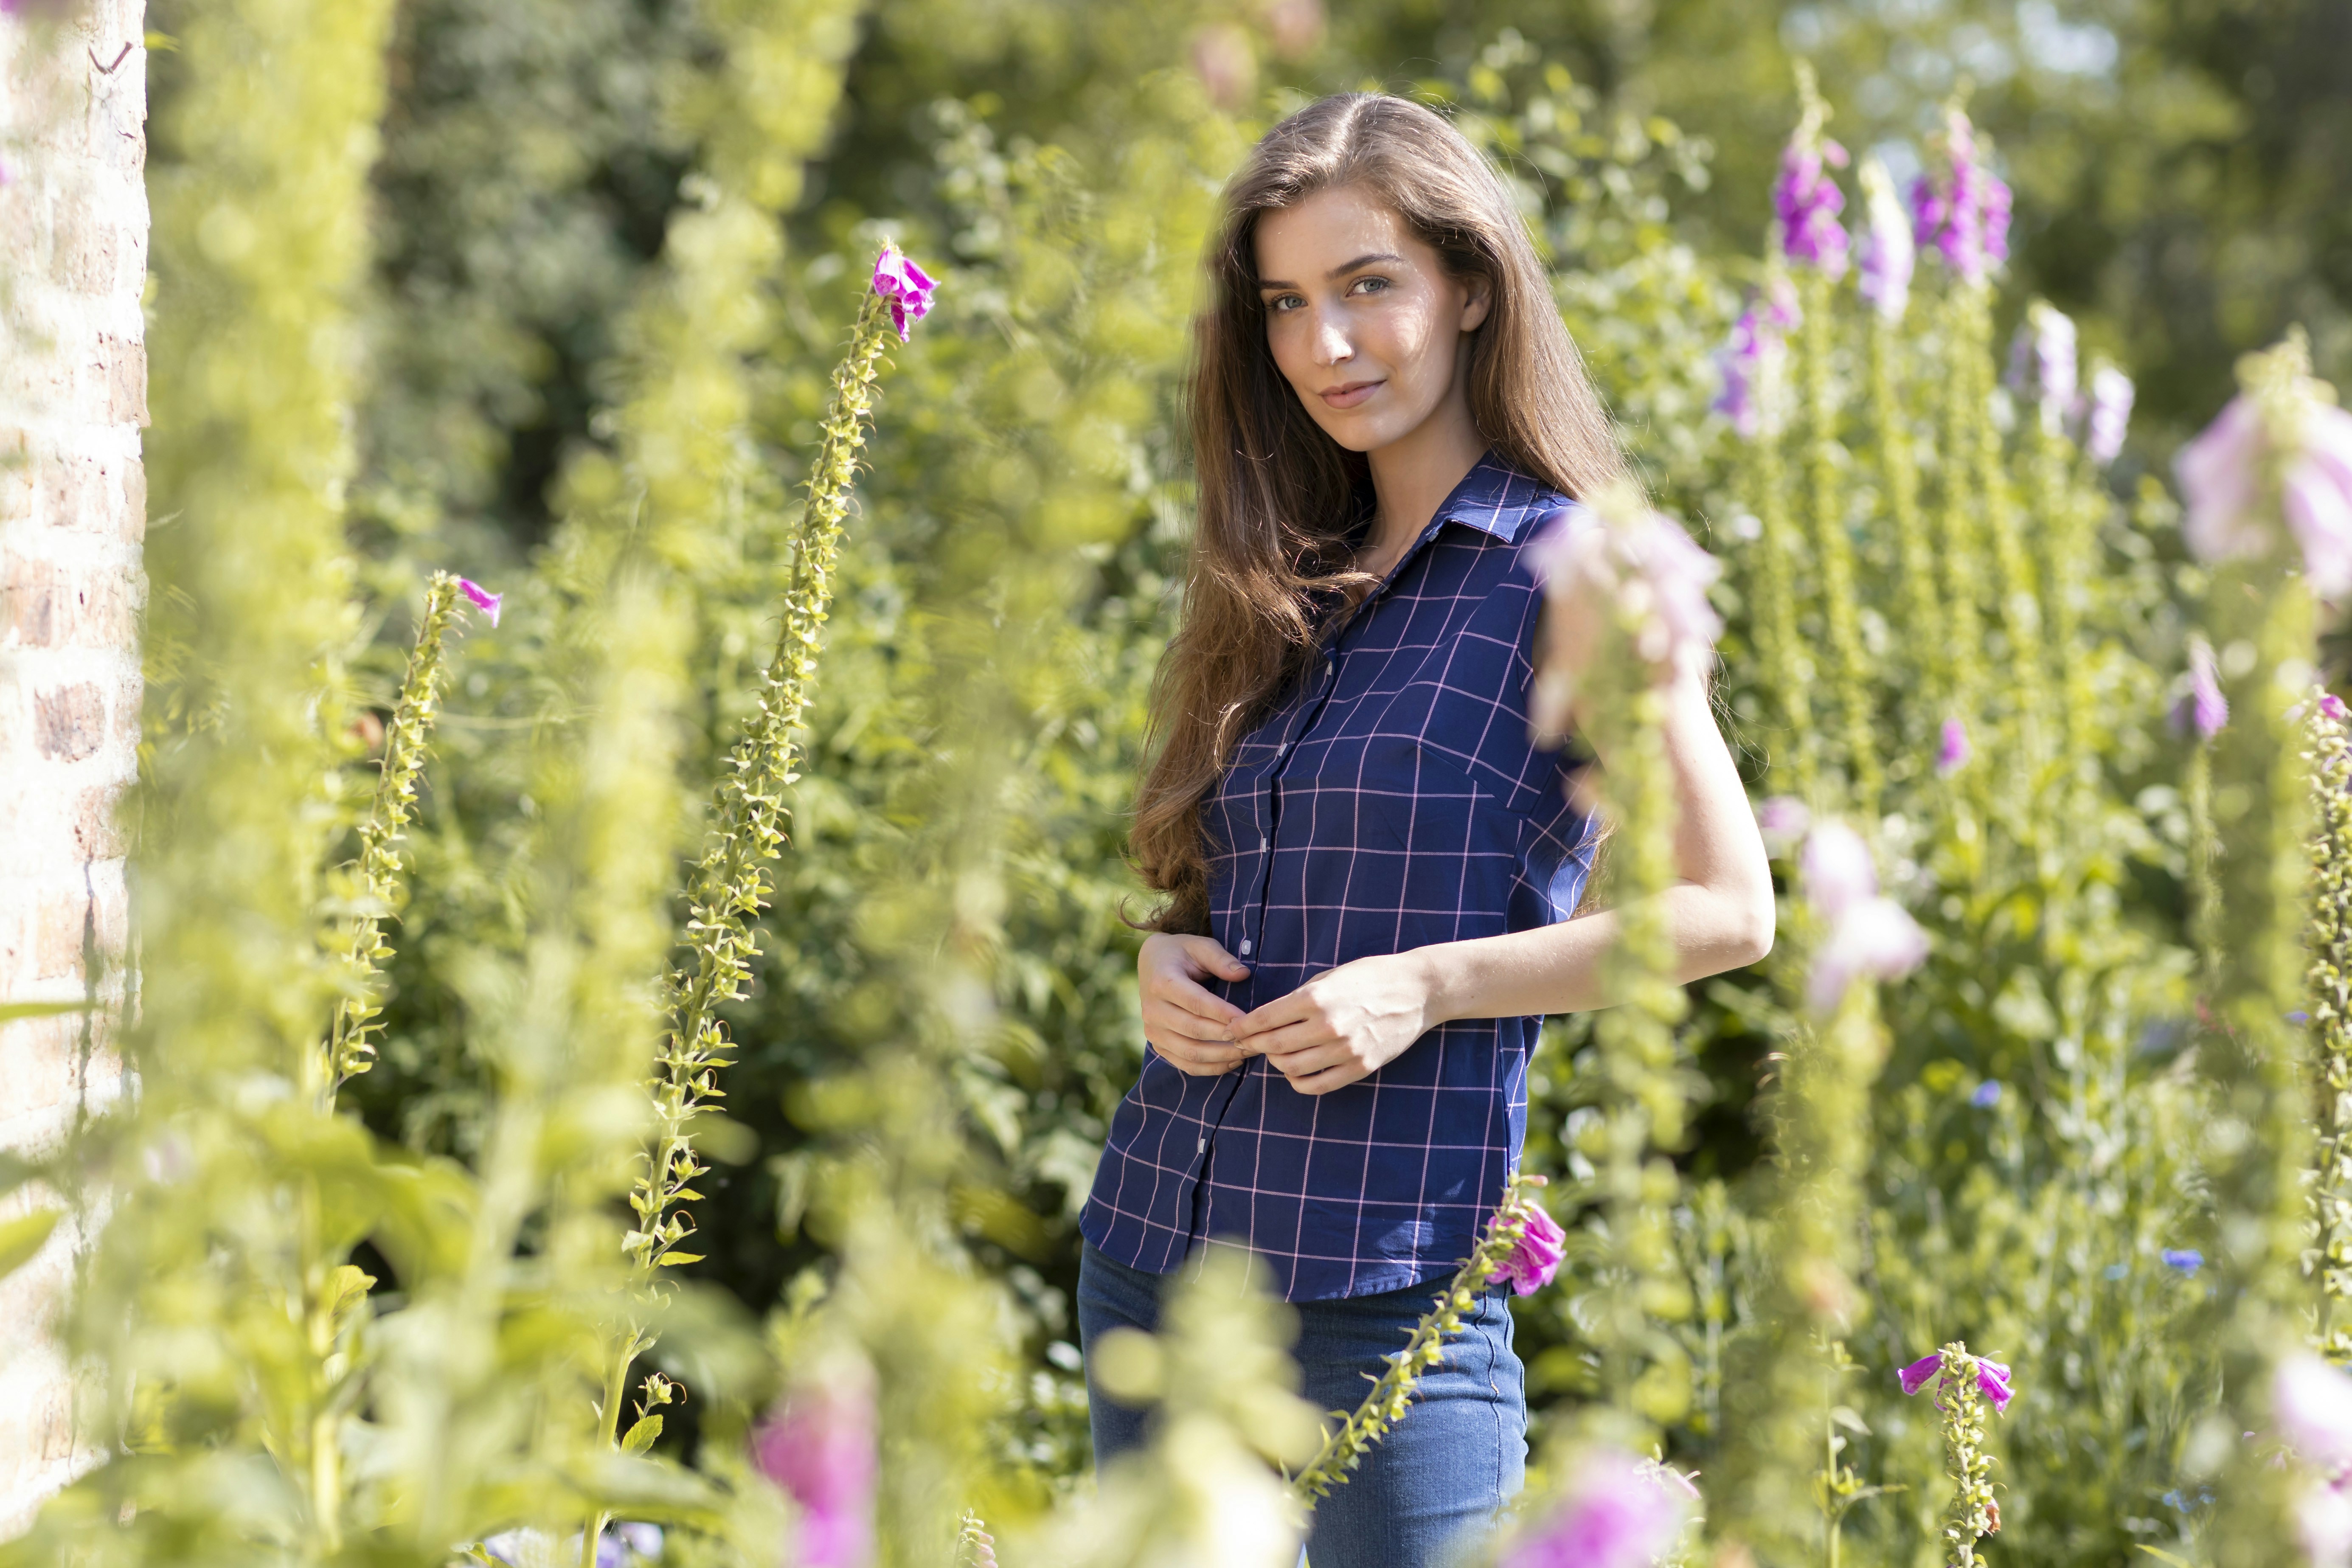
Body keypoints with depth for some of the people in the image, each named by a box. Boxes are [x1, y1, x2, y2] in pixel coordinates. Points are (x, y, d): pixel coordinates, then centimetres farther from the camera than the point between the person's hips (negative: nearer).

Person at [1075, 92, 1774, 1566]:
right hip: (1152, 1241, 7)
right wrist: (1158, 959, -1)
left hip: (1389, 1290, -6)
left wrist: (1427, 984, -16)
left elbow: (1729, 909, -9)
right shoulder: (1288, 584, 12)